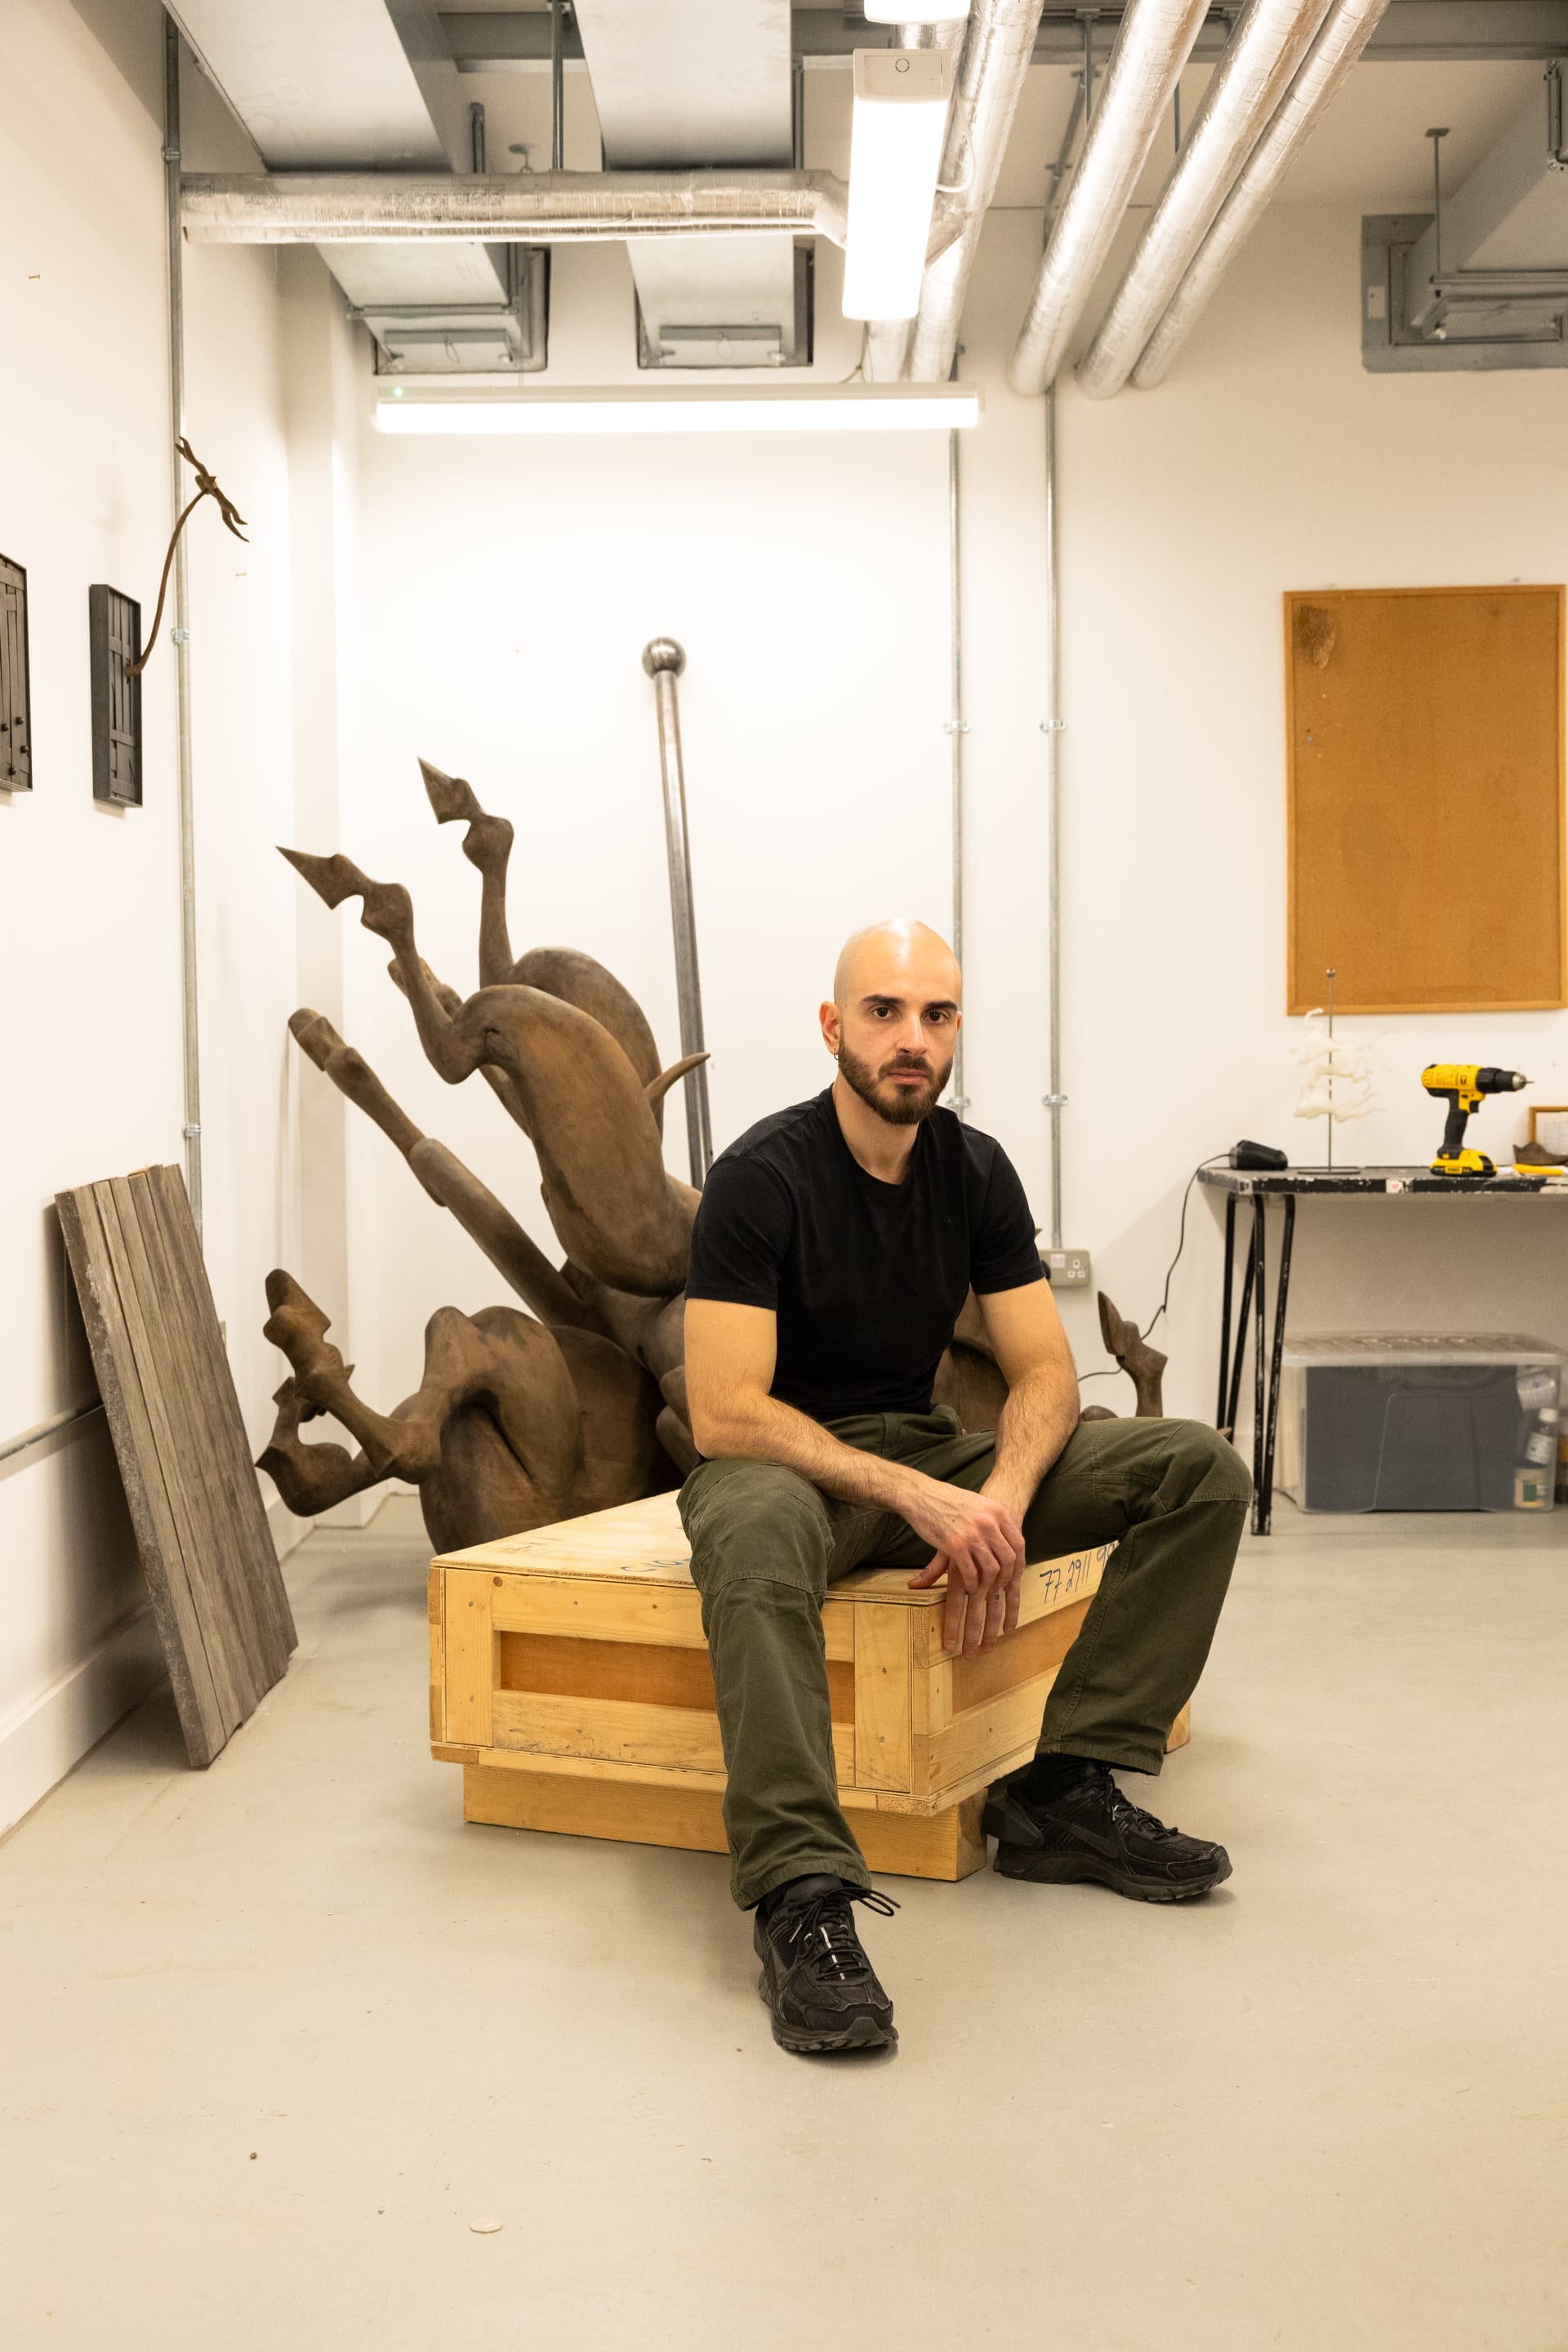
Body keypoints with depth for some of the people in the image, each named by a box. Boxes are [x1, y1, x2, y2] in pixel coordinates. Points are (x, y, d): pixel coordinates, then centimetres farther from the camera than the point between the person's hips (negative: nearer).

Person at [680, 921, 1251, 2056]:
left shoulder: (976, 1171, 1)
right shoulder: (762, 1176, -16)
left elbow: (1045, 1374, 0)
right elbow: (726, 1413, -22)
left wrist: (1001, 1504, -22)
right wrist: (913, 1497, -31)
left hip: (924, 1454, 6)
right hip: (786, 1460, -6)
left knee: (1201, 1467, -11)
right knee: (754, 1532, -44)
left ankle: (1061, 1793, -15)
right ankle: (803, 1898, -45)